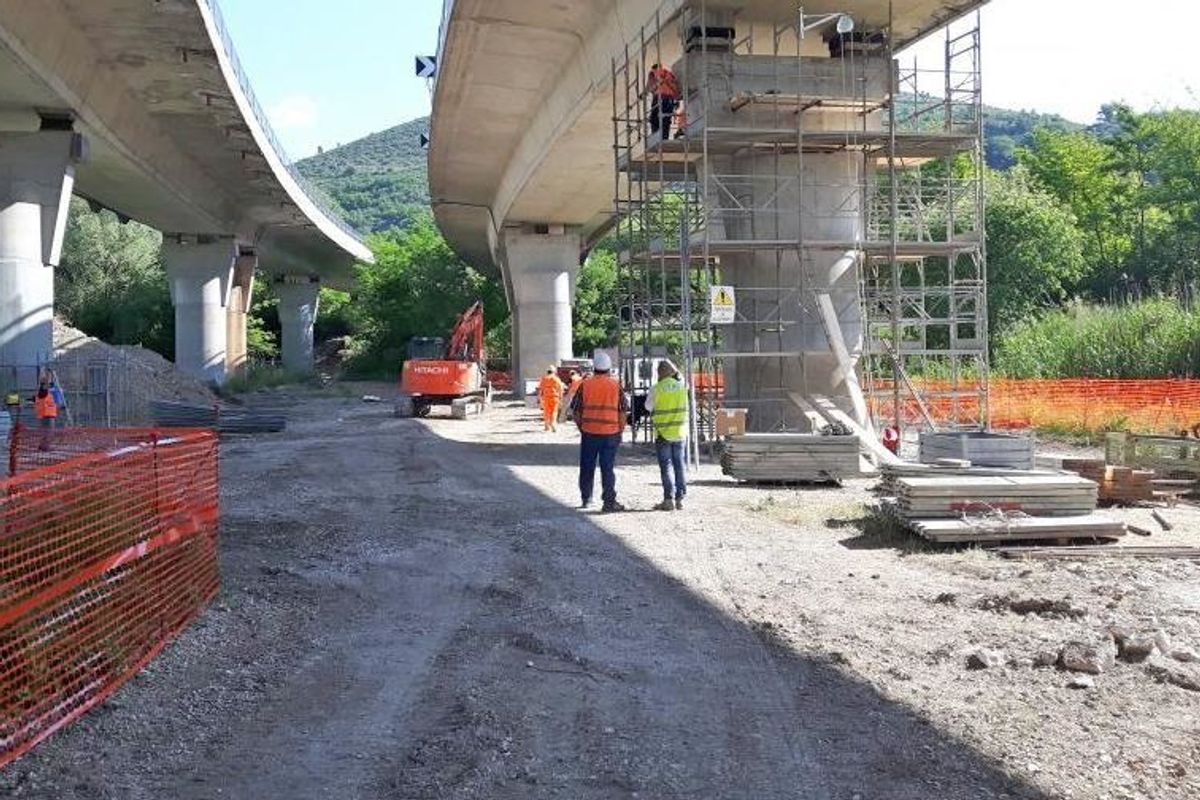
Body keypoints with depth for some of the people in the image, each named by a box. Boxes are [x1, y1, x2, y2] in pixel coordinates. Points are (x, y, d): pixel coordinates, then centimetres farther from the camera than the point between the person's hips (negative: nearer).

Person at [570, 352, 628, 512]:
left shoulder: (585, 384, 0)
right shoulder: (616, 385, 0)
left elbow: (575, 410, 2)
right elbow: (623, 410, 1)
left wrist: (581, 427, 13)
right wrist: (620, 430, 9)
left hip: (589, 432, 1)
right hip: (611, 433, -1)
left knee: (587, 467, 13)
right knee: (608, 468, 3)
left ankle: (586, 499, 21)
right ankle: (609, 502, 0)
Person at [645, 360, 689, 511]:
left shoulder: (656, 389, -13)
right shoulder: (682, 387, -2)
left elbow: (648, 406, -1)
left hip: (663, 433, -4)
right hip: (680, 432, 4)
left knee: (666, 466, 2)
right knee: (679, 466, 10)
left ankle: (669, 499, -1)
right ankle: (679, 499, 13)